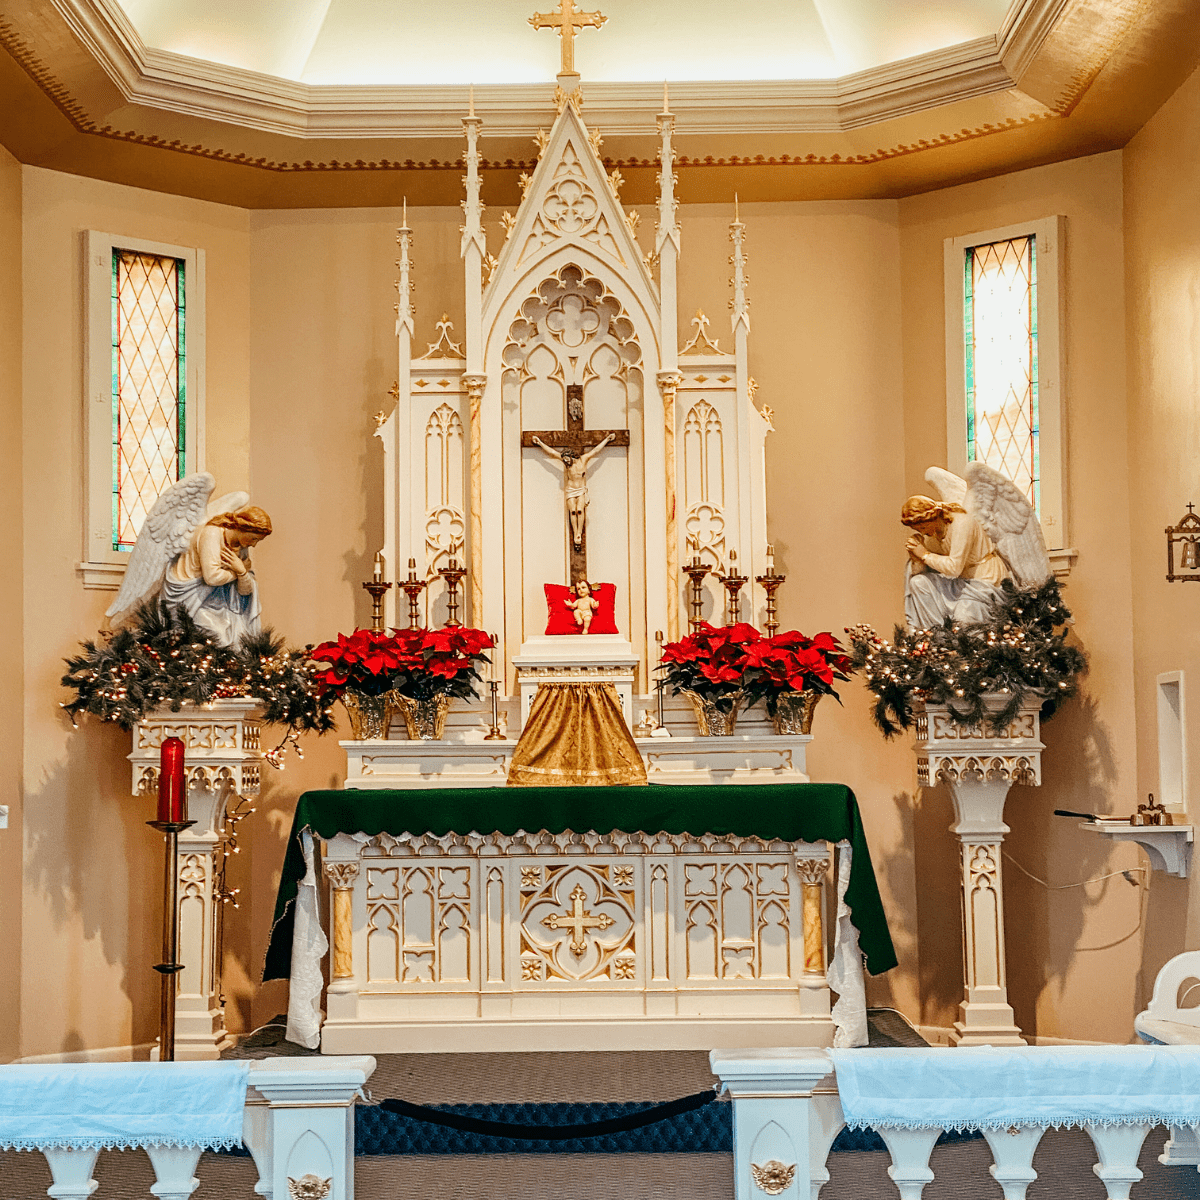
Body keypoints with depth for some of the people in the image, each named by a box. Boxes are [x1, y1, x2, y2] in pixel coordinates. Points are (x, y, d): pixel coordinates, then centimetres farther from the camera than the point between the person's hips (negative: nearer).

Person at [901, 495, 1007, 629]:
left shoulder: (961, 523, -24)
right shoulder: (929, 532, 0)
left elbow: (954, 567, -30)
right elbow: (918, 570, 1)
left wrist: (925, 554, -22)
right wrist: (915, 555, -20)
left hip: (985, 579, -8)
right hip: (961, 580, 8)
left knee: (963, 617, -29)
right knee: (917, 582, -11)